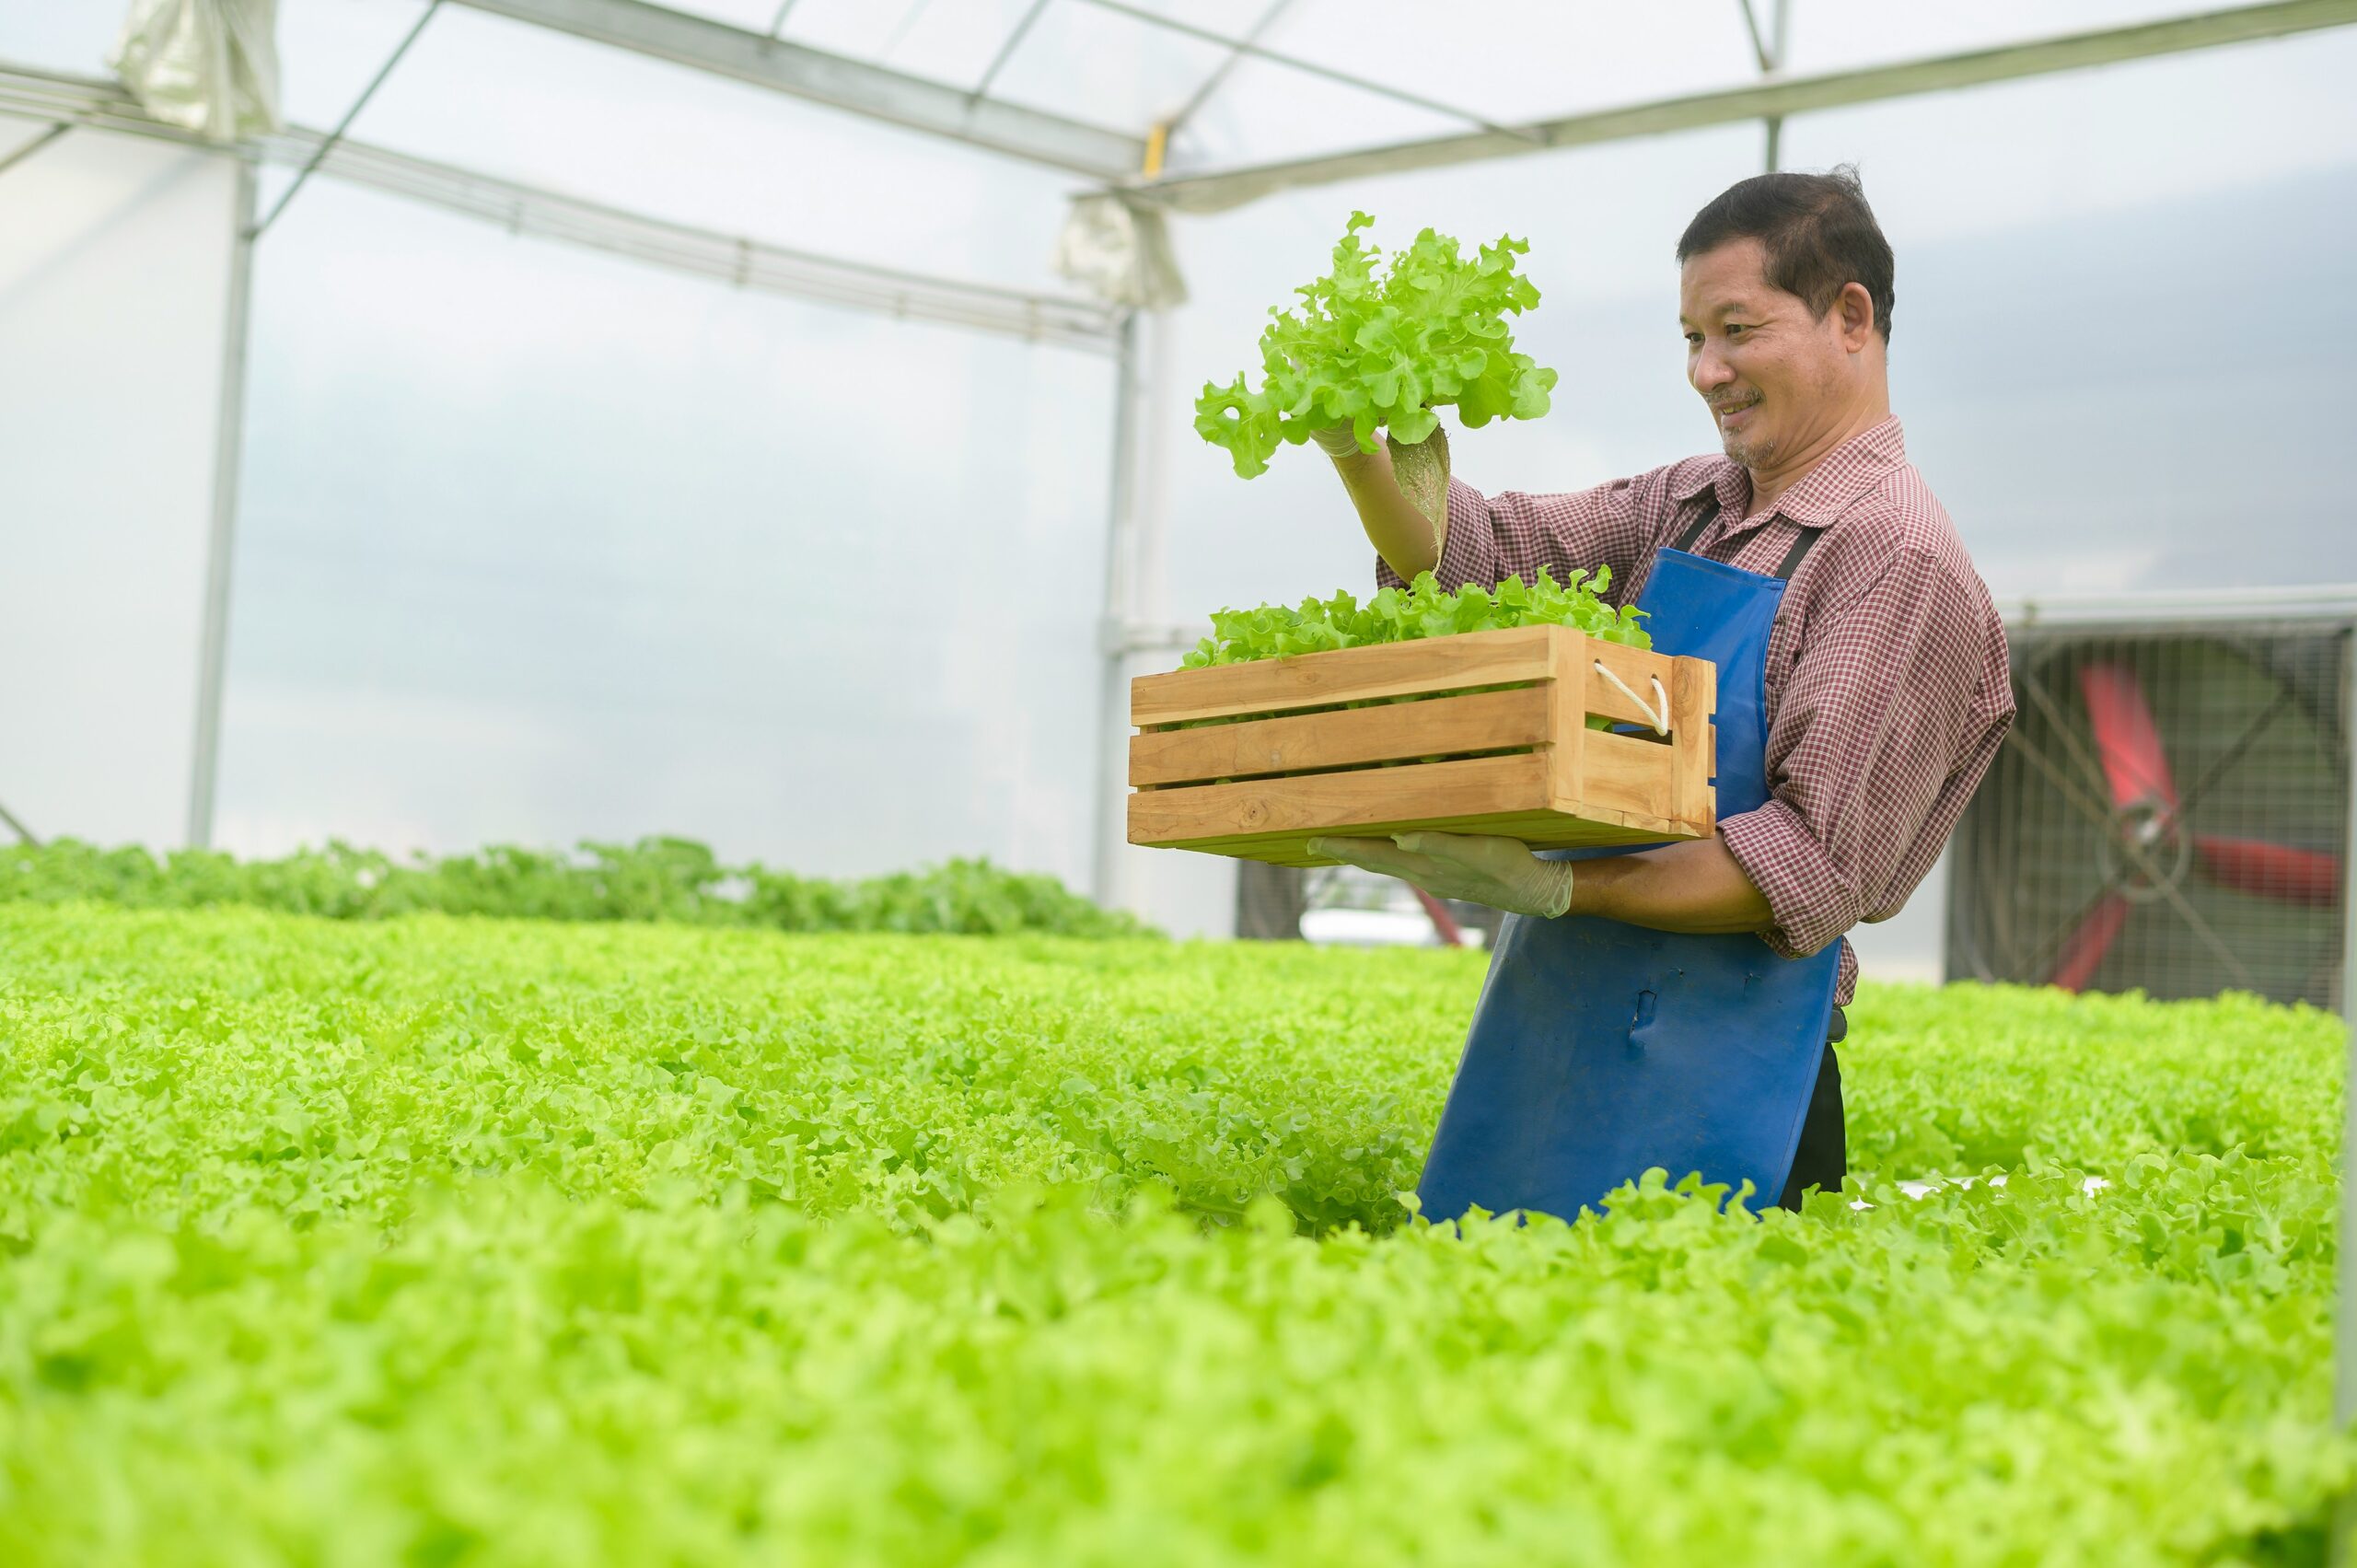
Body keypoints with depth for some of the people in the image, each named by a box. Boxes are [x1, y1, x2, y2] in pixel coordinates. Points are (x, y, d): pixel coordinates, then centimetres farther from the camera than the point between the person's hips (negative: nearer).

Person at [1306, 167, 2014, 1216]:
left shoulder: (1901, 562, -12)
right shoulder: (1687, 506, 12)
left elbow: (1817, 867, -18)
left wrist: (1552, 888, -25)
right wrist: (1361, 450, -13)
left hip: (1712, 1070, -7)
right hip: (1551, 1027, 7)